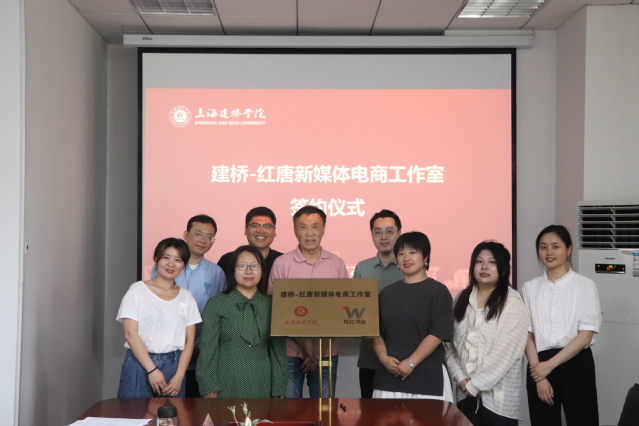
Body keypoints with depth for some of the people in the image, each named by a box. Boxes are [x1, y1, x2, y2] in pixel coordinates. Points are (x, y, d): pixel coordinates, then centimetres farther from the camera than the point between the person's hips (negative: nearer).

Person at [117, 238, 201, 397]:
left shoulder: (186, 297, 9)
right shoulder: (138, 290, 0)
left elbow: (189, 340, 5)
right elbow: (130, 333, -6)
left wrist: (179, 376, -7)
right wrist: (152, 370, -12)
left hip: (174, 366, 3)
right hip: (139, 364, -2)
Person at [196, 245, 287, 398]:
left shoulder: (271, 306, 7)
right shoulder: (216, 304, 0)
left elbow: (278, 350, 7)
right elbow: (208, 347, -2)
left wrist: (278, 390, 3)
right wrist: (209, 387, -8)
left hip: (261, 385, 2)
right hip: (227, 384, -2)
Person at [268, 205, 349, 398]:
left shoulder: (337, 264, 4)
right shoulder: (281, 263, -2)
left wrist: (322, 345, -7)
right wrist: (304, 343, -13)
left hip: (326, 353, 2)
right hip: (290, 352, -2)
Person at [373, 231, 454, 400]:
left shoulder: (438, 291, -1)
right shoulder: (387, 293, 13)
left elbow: (438, 333, -9)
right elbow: (376, 331, 10)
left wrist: (411, 362, -15)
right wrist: (384, 357, -7)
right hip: (390, 375, 4)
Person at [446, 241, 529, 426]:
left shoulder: (512, 302, -7)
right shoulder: (462, 299, 9)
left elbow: (506, 351, -14)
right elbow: (450, 343, 8)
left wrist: (475, 384, -12)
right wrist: (461, 378, -4)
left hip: (499, 395, -4)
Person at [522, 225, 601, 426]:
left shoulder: (585, 285, -2)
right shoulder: (530, 287, 6)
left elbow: (585, 335, -8)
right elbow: (527, 335, 2)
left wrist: (550, 364, -12)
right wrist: (539, 376, -8)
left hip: (576, 364, -2)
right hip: (539, 365, 2)